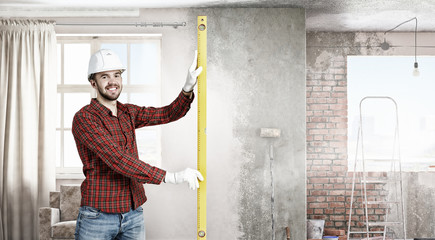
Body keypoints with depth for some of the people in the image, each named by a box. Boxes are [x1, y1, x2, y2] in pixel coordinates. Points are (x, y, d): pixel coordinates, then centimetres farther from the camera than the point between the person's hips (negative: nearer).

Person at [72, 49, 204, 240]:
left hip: (134, 215, 6)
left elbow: (170, 113, 7)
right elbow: (117, 160, -23)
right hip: (98, 216, -5)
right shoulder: (84, 118, -13)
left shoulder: (128, 113, 11)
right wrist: (170, 177, -27)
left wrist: (188, 87, -13)